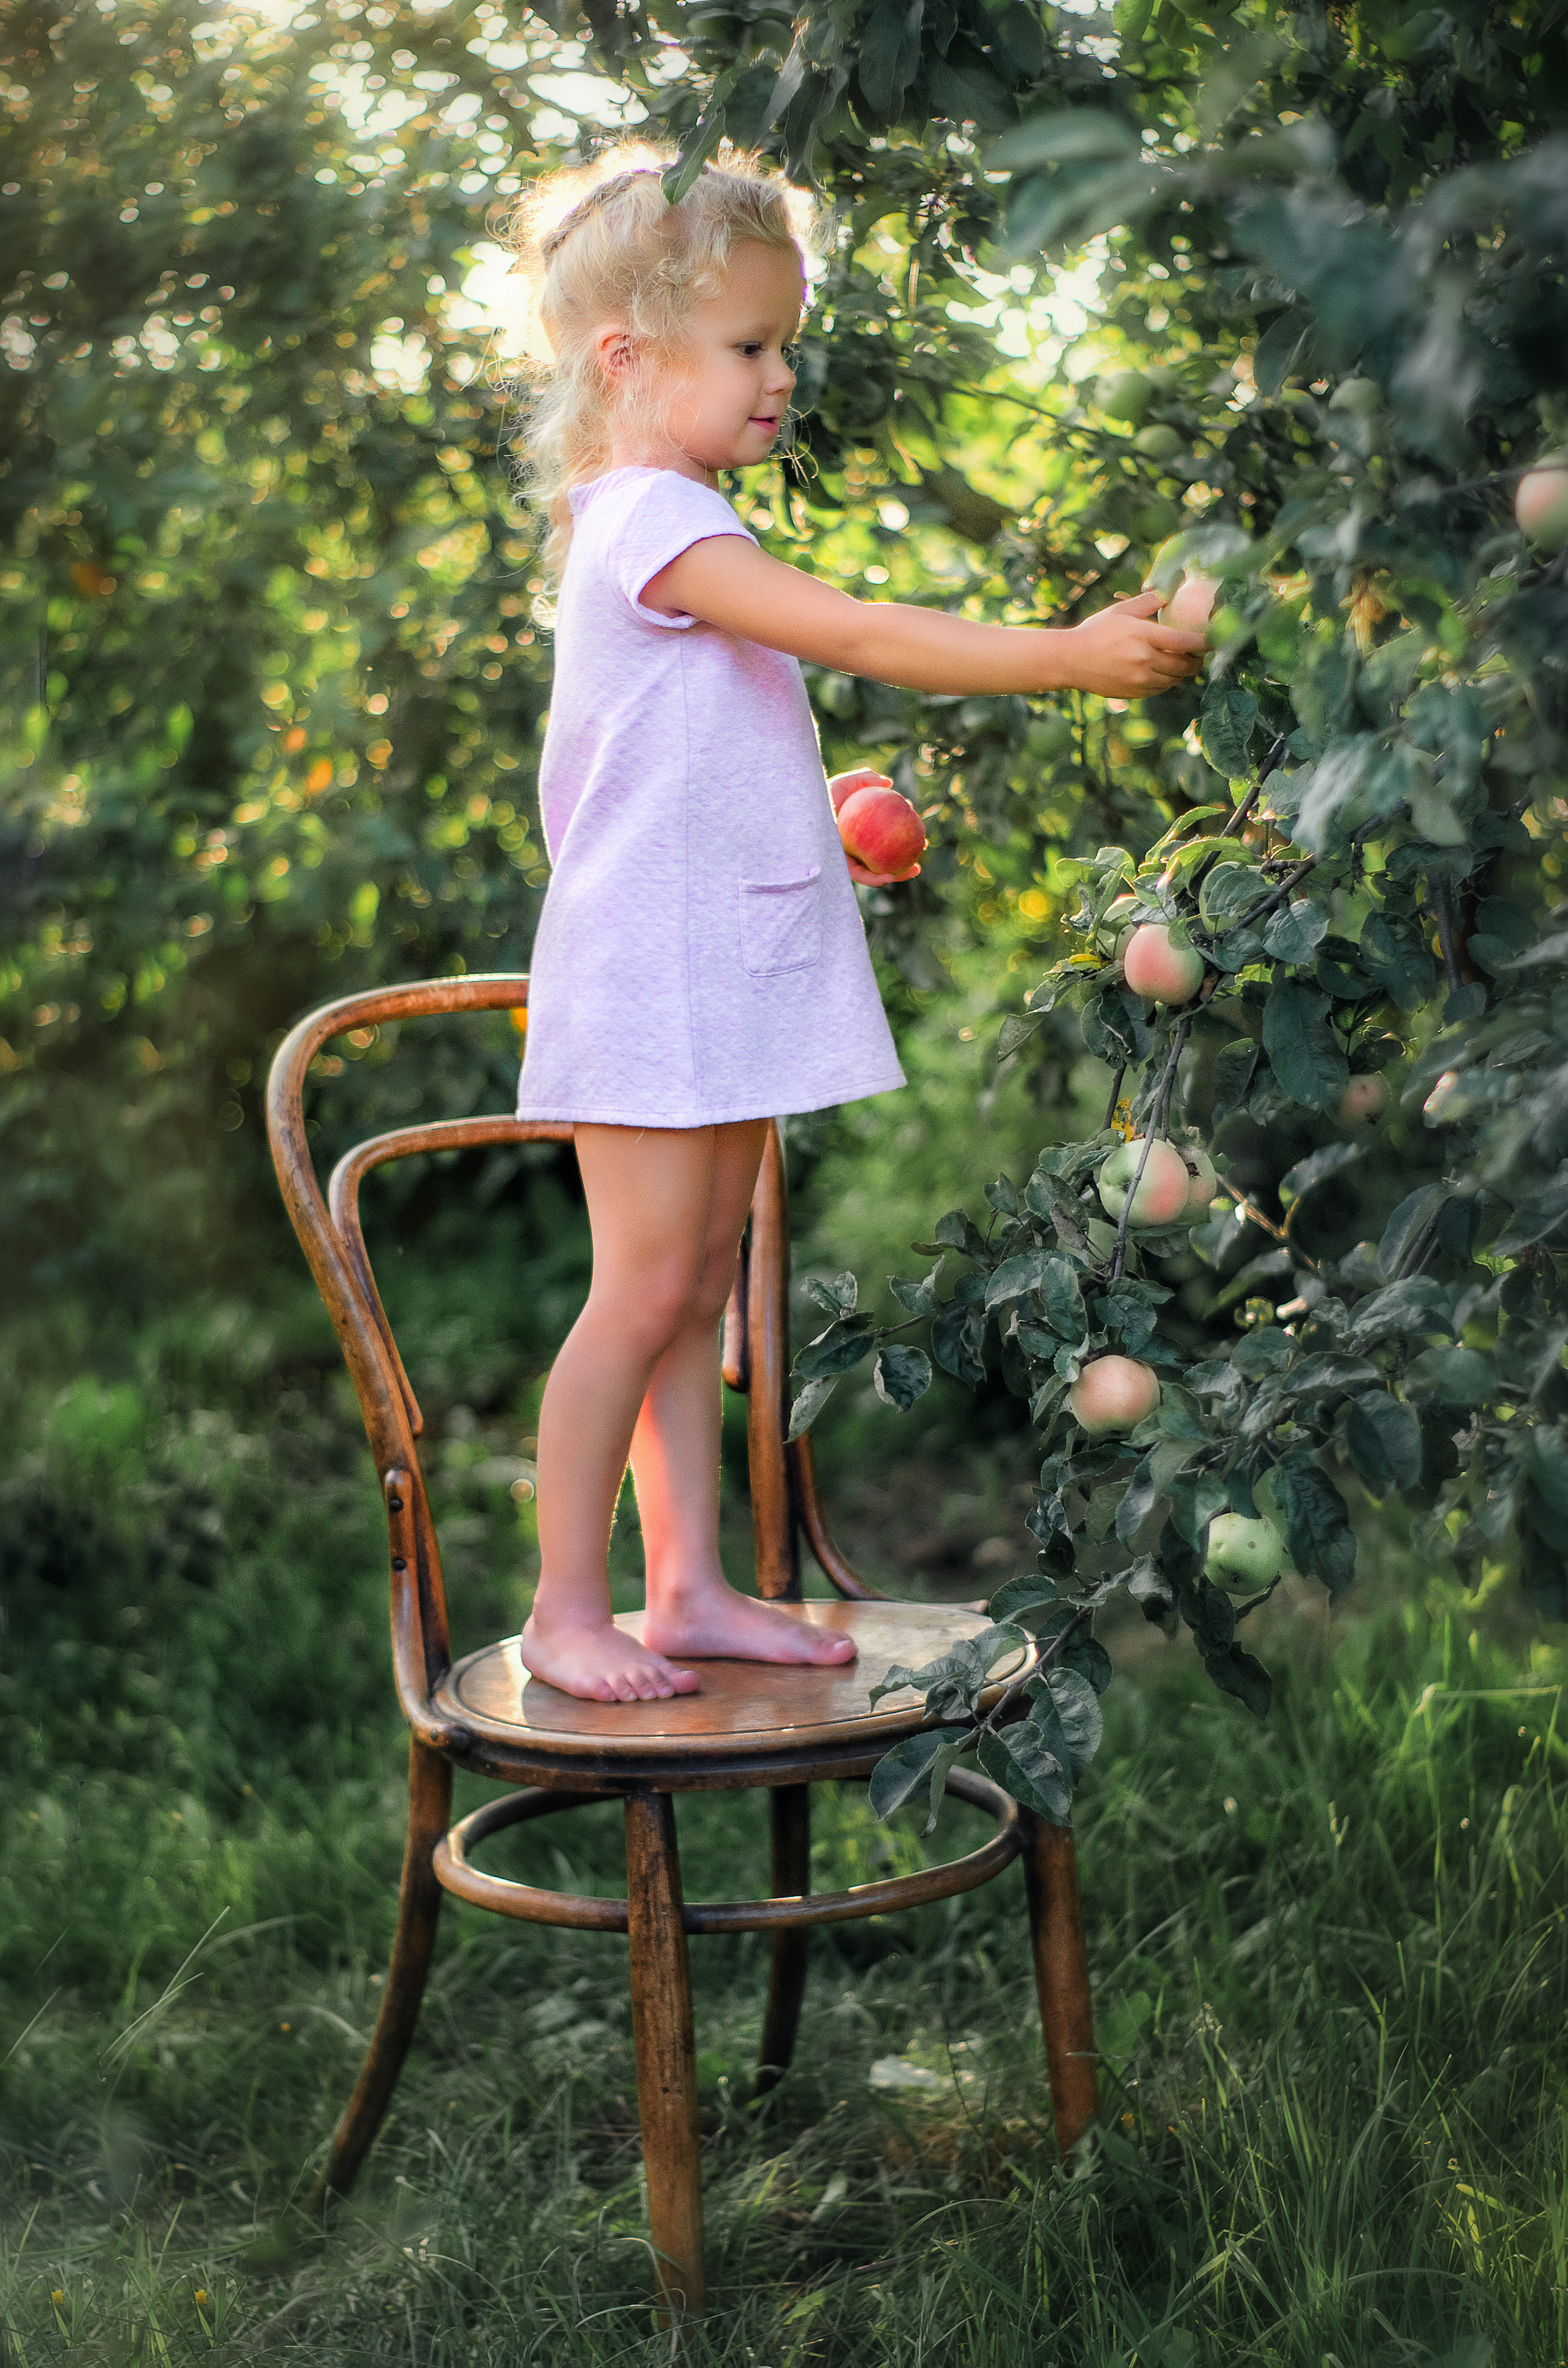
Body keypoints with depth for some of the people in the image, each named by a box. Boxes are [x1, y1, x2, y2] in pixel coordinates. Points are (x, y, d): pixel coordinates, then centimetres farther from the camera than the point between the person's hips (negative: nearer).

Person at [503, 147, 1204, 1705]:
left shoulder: (669, 530, 18)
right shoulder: (652, 522, -15)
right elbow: (861, 637, -25)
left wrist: (813, 822, 20)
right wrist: (1069, 656, -26)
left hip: (729, 962, 10)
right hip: (650, 965, -10)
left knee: (700, 1285, 11)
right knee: (644, 1288, -5)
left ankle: (688, 1588, 18)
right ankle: (566, 1609, 6)